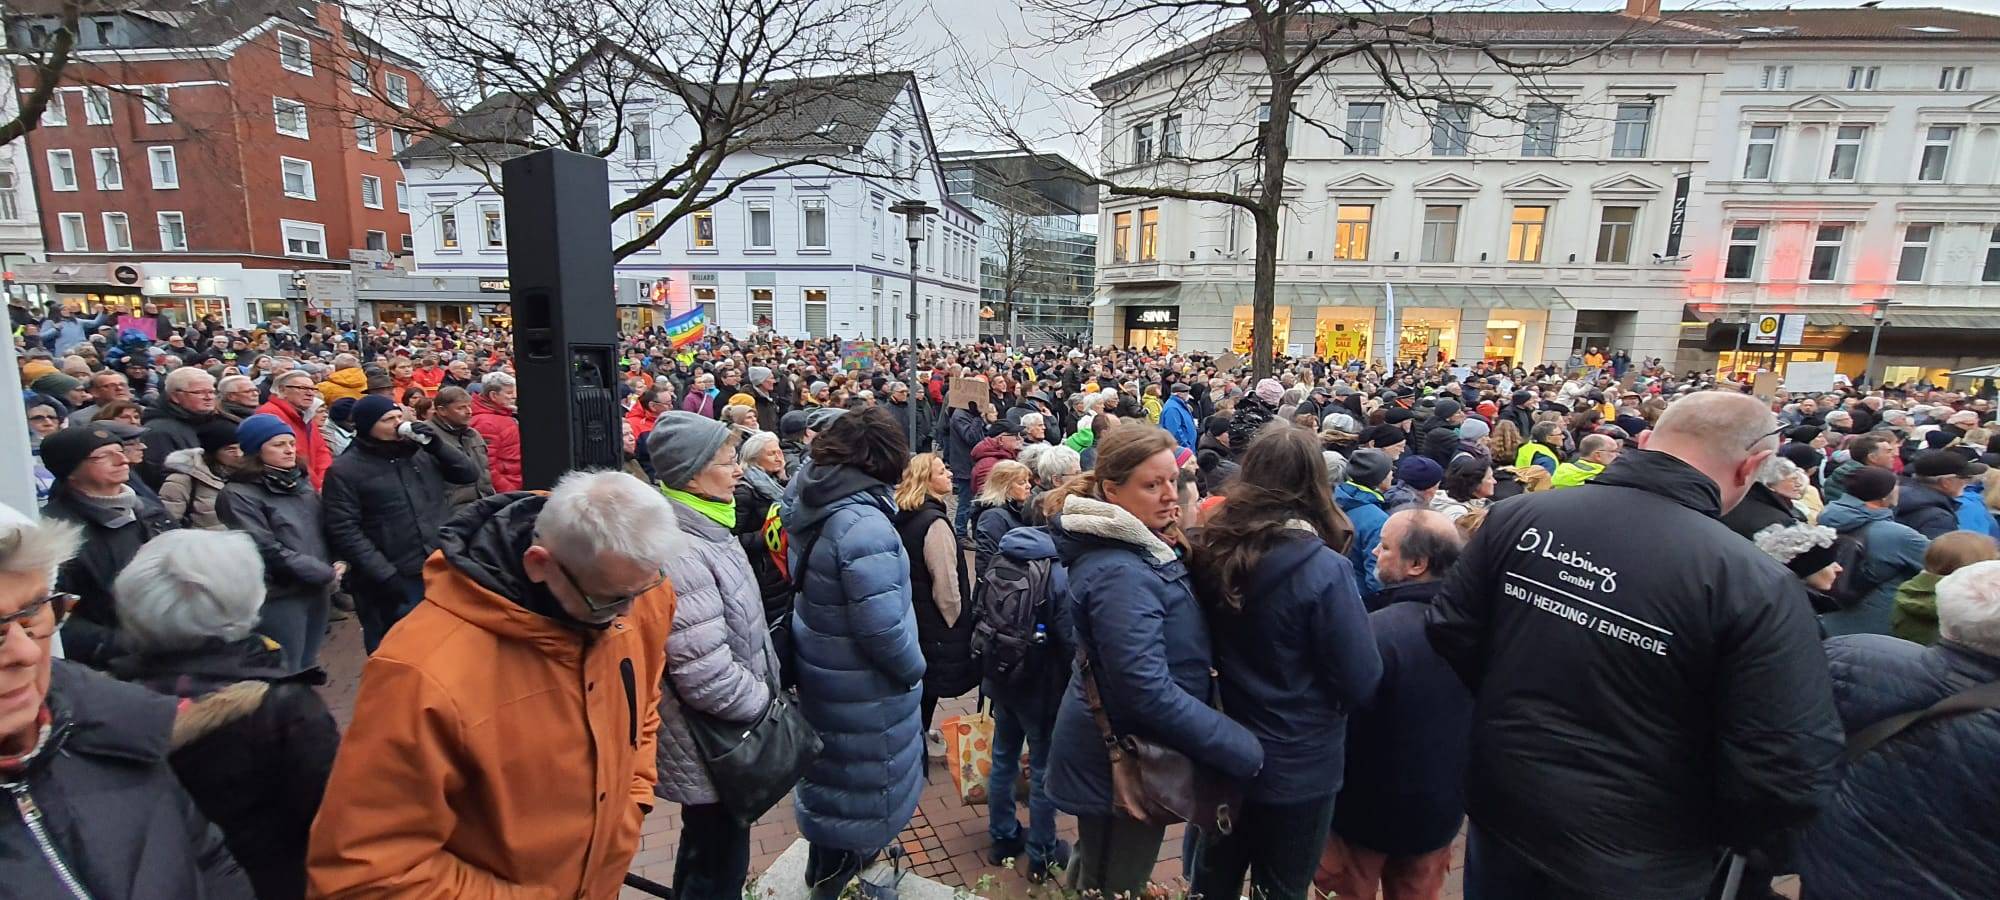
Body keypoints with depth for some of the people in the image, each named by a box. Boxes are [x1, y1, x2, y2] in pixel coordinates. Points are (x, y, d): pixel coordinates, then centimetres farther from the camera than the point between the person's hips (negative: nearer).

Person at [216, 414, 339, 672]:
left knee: (308, 671, 17)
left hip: (318, 591, 7)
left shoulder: (301, 483, 11)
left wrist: (335, 564, -1)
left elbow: (324, 529, 16)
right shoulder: (239, 495, -11)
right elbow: (267, 550, -16)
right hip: (280, 598, -6)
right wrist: (325, 573, -13)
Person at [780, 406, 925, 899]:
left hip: (823, 667, 9)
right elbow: (881, 626, -31)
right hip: (862, 684, -9)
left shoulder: (809, 500, -5)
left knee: (834, 765, 28)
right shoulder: (864, 524, -32)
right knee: (864, 775, 15)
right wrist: (915, 668, -14)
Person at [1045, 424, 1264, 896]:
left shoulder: (1141, 547, 2)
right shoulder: (1120, 573, -29)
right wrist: (1242, 750, -22)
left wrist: (1173, 544, 1)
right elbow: (1149, 692, -31)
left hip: (1116, 751, 9)